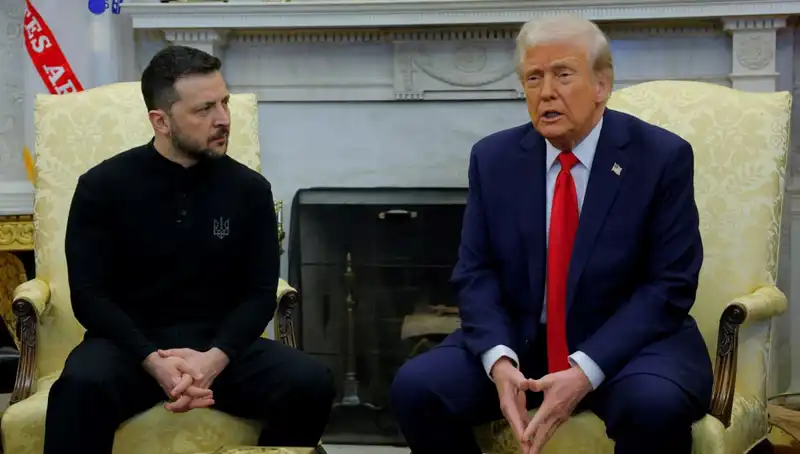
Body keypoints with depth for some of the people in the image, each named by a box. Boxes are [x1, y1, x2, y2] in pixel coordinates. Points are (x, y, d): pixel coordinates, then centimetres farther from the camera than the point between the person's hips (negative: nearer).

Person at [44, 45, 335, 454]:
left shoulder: (249, 188, 4)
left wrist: (215, 358, -17)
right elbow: (89, 295, -5)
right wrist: (154, 361, -21)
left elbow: (260, 294, 3)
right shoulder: (103, 186, -2)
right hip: (132, 344, -2)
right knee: (81, 385, -37)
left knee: (312, 383, -24)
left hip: (219, 344, 3)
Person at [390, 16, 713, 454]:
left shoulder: (662, 156, -7)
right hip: (519, 341, 3)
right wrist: (499, 359, -19)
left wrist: (586, 370, -22)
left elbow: (669, 285, -10)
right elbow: (476, 274, 1)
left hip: (628, 343, -3)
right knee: (415, 386, -19)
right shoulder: (493, 158, 3)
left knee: (656, 404, -35)